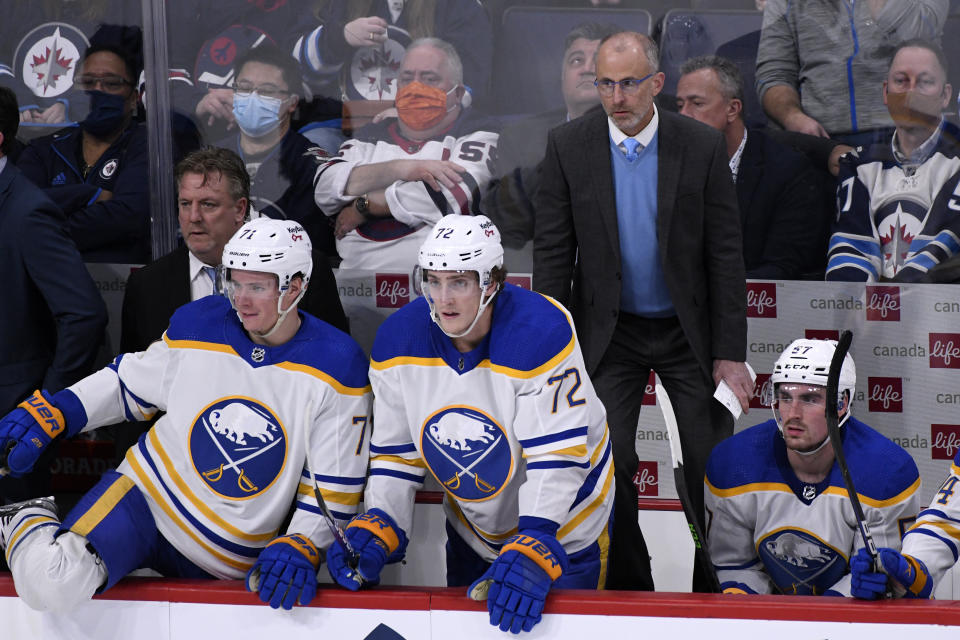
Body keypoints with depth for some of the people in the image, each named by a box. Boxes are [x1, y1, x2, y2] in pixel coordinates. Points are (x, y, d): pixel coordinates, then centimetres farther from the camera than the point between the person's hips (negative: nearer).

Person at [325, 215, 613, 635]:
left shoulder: (542, 333, -31)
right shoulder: (397, 343, -15)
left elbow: (557, 458, -32)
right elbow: (396, 453, -7)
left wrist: (533, 549, -40)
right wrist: (375, 530, -22)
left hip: (563, 524, -5)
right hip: (471, 527, 5)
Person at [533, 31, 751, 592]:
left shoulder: (703, 146, -9)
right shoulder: (568, 146, -7)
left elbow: (725, 255, -6)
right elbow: (553, 252, -2)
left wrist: (730, 352, -9)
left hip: (689, 330, -1)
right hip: (610, 332, 1)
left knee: (714, 468, 1)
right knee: (609, 466, -3)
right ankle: (629, 589, 13)